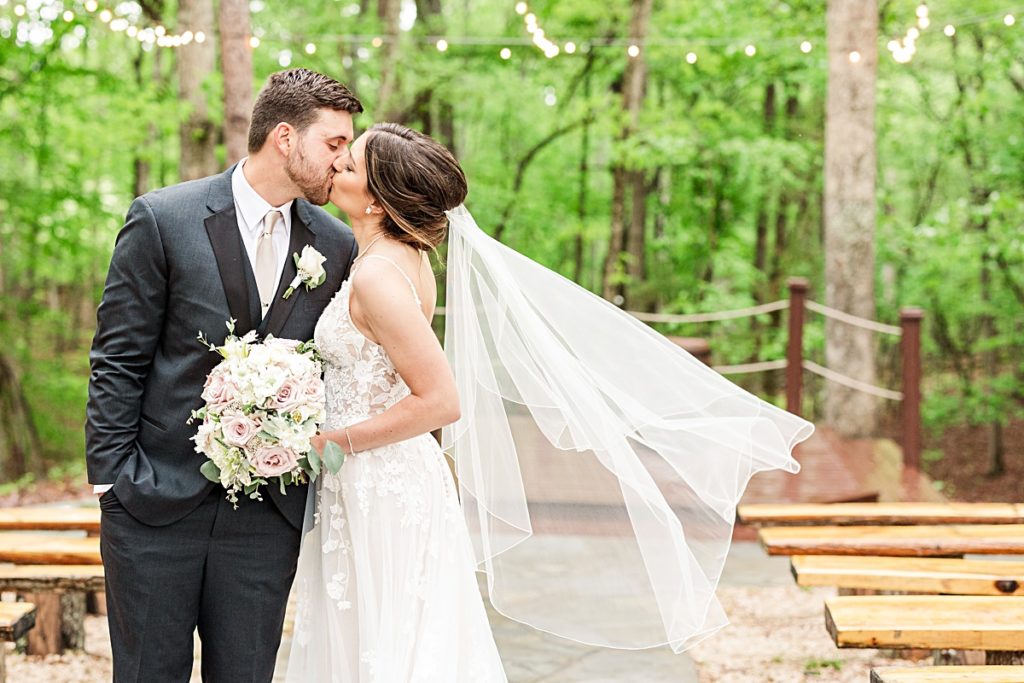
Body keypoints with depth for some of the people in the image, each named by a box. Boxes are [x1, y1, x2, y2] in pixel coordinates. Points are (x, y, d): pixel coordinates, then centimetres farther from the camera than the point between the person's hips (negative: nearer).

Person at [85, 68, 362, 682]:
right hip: (157, 500, -3)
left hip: (270, 513, 3)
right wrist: (113, 474, -8)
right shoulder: (162, 220, -5)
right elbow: (117, 360, -4)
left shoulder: (337, 246, 5)